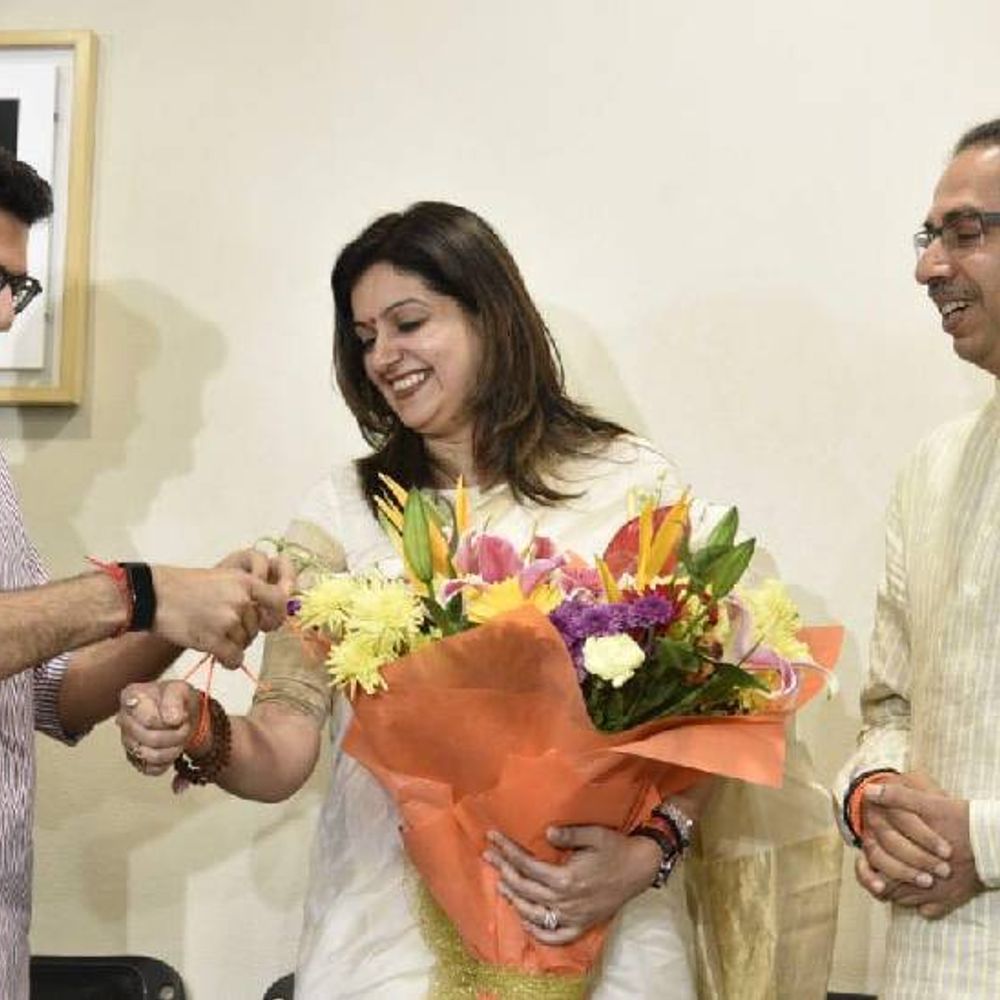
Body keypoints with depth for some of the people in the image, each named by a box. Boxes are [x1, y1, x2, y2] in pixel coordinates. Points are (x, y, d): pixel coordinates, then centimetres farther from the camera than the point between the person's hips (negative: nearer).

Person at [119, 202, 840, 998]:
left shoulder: (632, 484, -1)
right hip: (395, 926, 1)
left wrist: (646, 852, -17)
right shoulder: (343, 511, 2)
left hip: (600, 931, -1)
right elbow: (282, 754, -1)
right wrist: (205, 740, -21)